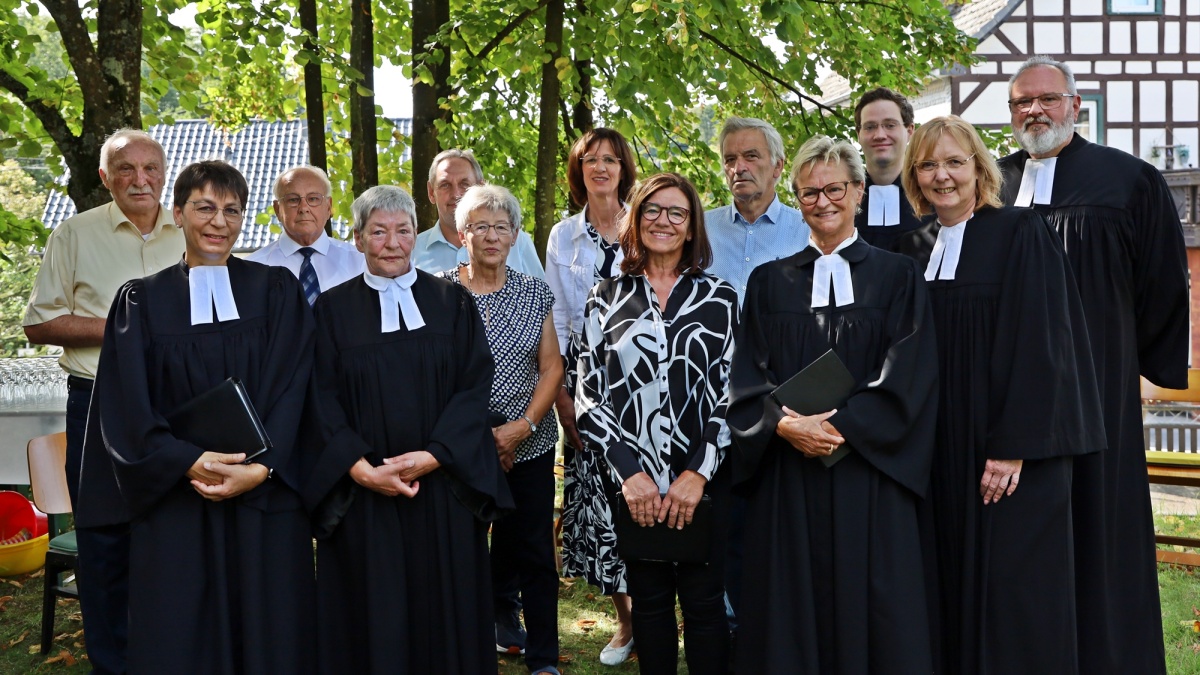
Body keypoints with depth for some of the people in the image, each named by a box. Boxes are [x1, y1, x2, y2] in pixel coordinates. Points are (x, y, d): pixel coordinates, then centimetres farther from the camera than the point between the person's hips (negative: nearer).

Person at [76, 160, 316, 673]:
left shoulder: (276, 290, 5)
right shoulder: (142, 300, 6)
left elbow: (291, 389, -3)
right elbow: (127, 406, -2)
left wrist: (259, 468, -16)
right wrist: (190, 463, -16)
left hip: (266, 501, 0)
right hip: (174, 503, 0)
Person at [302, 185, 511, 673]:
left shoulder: (453, 303, 6)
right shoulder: (332, 309, 5)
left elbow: (474, 388, -2)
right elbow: (323, 402, -2)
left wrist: (432, 457, -14)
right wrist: (361, 469, -15)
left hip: (443, 491, 1)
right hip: (361, 495, 0)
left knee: (443, 612, 7)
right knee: (370, 616, 5)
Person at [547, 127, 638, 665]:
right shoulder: (563, 237, 11)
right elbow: (556, 319, 9)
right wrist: (560, 393, 2)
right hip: (584, 374, 2)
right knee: (594, 488, 0)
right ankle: (626, 618, 12)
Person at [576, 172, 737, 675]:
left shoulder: (719, 298, 4)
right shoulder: (607, 298, 5)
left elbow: (732, 391, -1)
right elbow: (589, 394, 1)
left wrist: (698, 473, -10)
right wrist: (629, 472, -8)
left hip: (704, 479, -1)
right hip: (633, 482, 1)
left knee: (704, 604, 4)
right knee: (648, 602, 10)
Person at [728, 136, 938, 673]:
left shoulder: (897, 277, 6)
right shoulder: (769, 282, 11)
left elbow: (909, 375, -4)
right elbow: (746, 376, 3)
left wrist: (841, 427, -15)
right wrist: (784, 423, -15)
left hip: (868, 472, -1)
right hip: (787, 477, 2)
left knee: (870, 610, 1)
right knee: (792, 612, 4)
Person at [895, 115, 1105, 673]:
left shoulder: (1020, 233, -5)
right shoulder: (911, 249, 11)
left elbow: (1038, 342, -12)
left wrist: (1015, 446, -18)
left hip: (1013, 451, -5)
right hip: (939, 451, 5)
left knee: (1013, 594, -1)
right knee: (955, 585, 8)